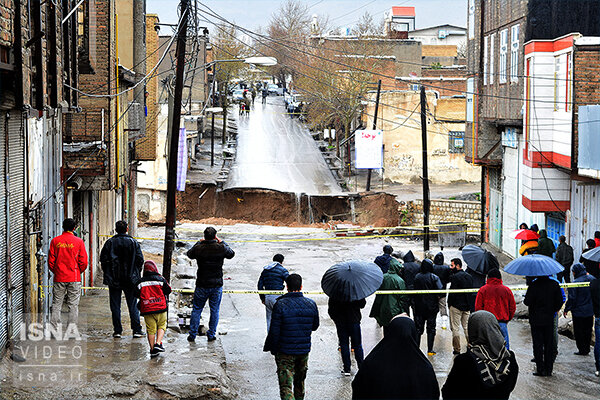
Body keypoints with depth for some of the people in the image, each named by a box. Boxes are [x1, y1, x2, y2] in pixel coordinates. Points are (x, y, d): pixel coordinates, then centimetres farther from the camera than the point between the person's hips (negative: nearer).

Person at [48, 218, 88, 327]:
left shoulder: (55, 241, 0)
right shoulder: (78, 241, -3)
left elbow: (51, 262, 1)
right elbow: (83, 262, -3)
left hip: (59, 277, 1)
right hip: (74, 278, -1)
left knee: (56, 305, 6)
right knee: (73, 305, 2)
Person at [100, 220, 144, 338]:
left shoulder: (110, 242, -2)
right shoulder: (133, 242, -1)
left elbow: (103, 259, -3)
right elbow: (140, 260, -3)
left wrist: (107, 273, 10)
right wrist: (136, 274, 11)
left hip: (114, 279, 0)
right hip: (130, 279, 0)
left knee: (115, 306, 6)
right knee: (133, 305, 6)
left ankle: (117, 331, 5)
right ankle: (136, 330, 4)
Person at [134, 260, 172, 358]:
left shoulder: (140, 282, 1)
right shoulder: (160, 279, -3)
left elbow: (137, 295, 8)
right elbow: (168, 290, 3)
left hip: (147, 310, 1)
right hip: (160, 308, -1)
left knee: (151, 330, 6)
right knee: (161, 326, 14)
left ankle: (152, 349, 4)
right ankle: (158, 343, -4)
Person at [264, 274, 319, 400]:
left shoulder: (280, 305, -15)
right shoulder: (311, 304, -3)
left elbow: (274, 331, -14)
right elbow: (315, 326, 11)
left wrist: (272, 348, 0)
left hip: (285, 352, -4)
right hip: (304, 350, 4)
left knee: (286, 386, -5)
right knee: (300, 380, 25)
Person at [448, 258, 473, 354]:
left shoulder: (455, 277, -15)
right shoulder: (469, 276, 9)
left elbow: (453, 292, -18)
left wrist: (449, 303, -6)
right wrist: (468, 303, 16)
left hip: (456, 306, -7)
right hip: (467, 306, 7)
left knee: (455, 328, 1)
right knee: (467, 327, 14)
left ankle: (457, 349, 2)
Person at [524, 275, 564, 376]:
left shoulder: (534, 285, -14)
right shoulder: (554, 284, -3)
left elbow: (527, 302, -14)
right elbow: (560, 301, 1)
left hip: (536, 319, -3)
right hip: (549, 319, 3)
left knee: (538, 345, 3)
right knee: (549, 345, 10)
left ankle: (540, 370, 2)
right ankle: (548, 370, 11)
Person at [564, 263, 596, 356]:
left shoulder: (575, 283, -21)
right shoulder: (592, 279, -3)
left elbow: (572, 299, -17)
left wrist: (566, 309, -6)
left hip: (578, 312, -6)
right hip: (590, 311, 6)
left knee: (579, 332, 6)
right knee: (588, 331, 17)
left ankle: (582, 350, 10)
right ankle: (587, 349, 25)